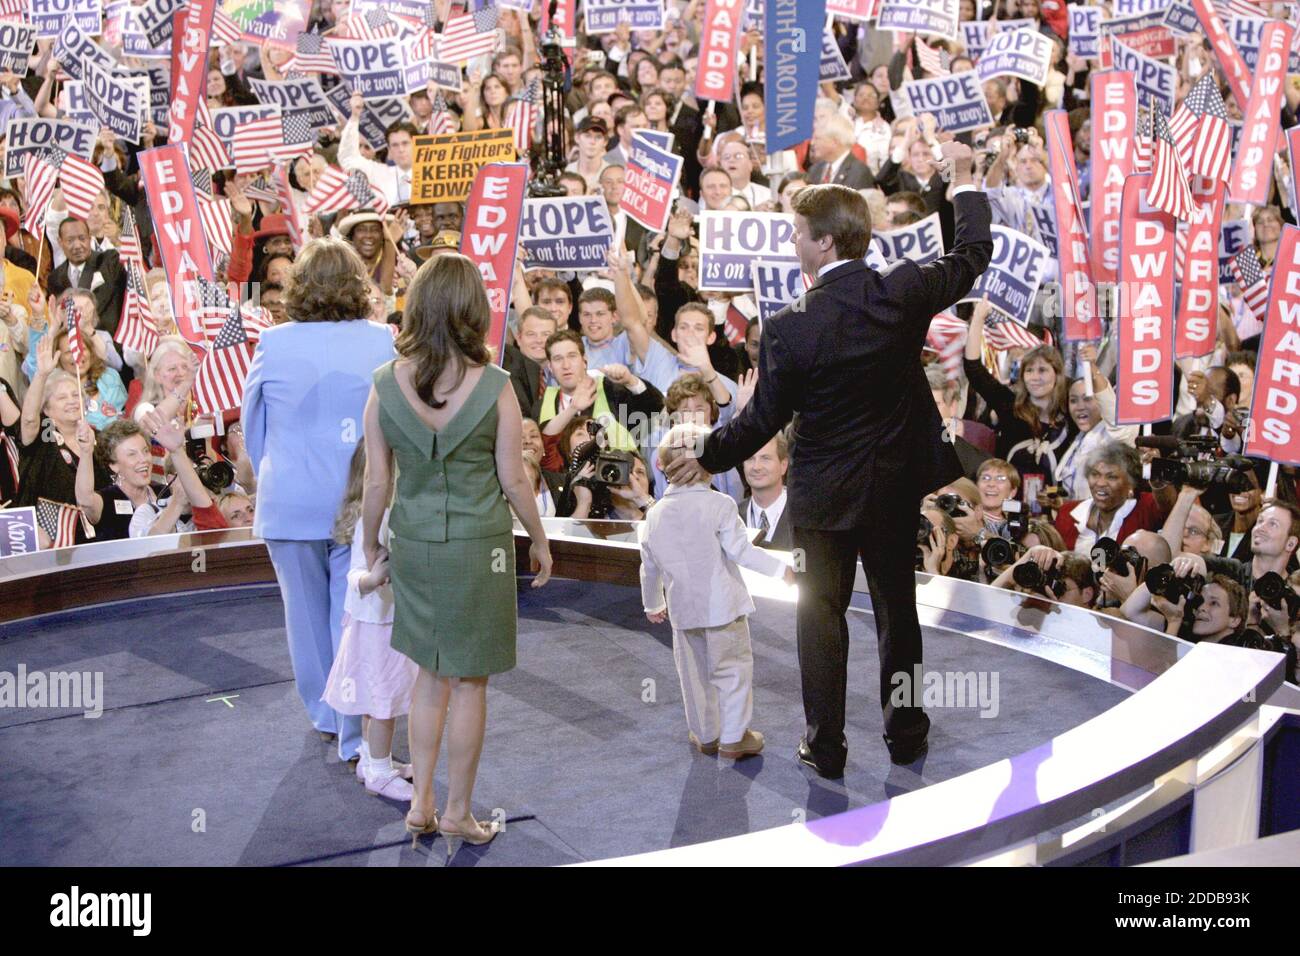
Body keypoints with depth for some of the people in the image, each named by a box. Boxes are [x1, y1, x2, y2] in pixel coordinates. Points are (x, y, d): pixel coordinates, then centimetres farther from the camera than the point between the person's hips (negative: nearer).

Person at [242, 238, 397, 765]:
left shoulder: (273, 343, -5)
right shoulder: (382, 342, -7)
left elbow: (252, 426, 6)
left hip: (290, 503, 1)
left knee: (308, 611, 16)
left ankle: (326, 714, 31)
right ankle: (358, 734, 4)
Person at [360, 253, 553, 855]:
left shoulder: (385, 384, -8)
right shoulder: (495, 387, -14)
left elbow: (377, 481, -4)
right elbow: (513, 479, -8)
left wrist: (370, 546, 11)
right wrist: (540, 540, 7)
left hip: (412, 542, 3)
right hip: (478, 545, -3)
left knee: (431, 673, 20)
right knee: (469, 682, 10)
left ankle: (421, 803, 22)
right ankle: (457, 814, 20)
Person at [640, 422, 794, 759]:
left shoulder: (654, 515, 3)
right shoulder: (718, 505, -14)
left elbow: (649, 569, 12)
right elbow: (741, 551, -16)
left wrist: (653, 604, 26)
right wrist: (781, 569, -6)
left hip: (683, 611, 5)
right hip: (722, 605, -5)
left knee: (695, 674, 16)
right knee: (734, 668, 6)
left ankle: (705, 735, 26)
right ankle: (734, 738, 8)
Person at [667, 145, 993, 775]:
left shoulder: (788, 327, -21)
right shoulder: (904, 291, -12)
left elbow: (762, 420, -11)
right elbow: (974, 252, 7)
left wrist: (708, 457, 6)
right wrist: (963, 177, 21)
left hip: (824, 492, -3)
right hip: (897, 485, 4)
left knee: (821, 612, 11)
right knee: (897, 608, 18)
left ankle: (826, 747, 17)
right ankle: (905, 734, 30)